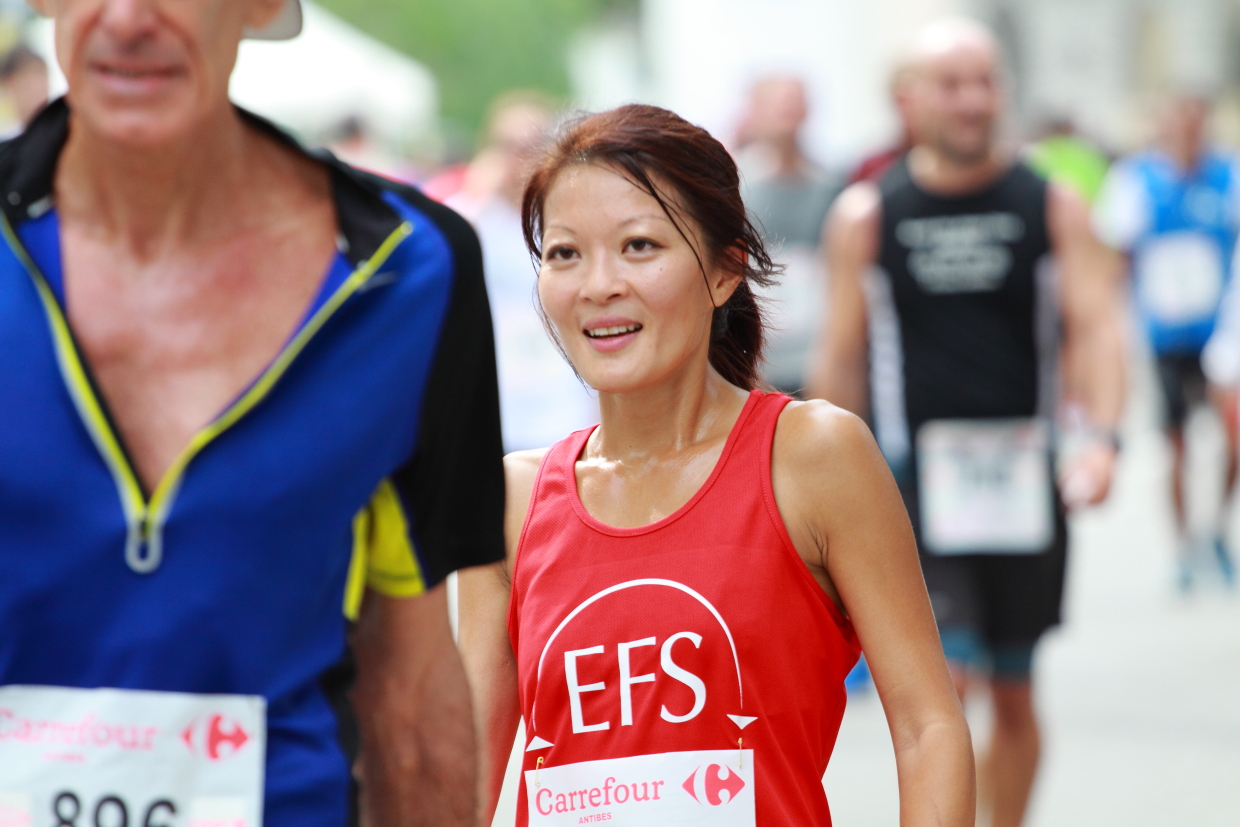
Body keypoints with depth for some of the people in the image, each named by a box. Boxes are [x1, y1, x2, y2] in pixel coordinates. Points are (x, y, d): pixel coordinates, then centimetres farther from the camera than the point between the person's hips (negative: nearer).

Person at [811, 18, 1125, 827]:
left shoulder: (1053, 207, 3)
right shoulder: (867, 215, 3)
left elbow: (1095, 326, -5)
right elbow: (843, 357, 9)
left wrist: (1103, 438, -21)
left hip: (1023, 480, 2)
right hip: (918, 481, -2)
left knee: (1015, 694, 11)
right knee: (943, 677, -16)